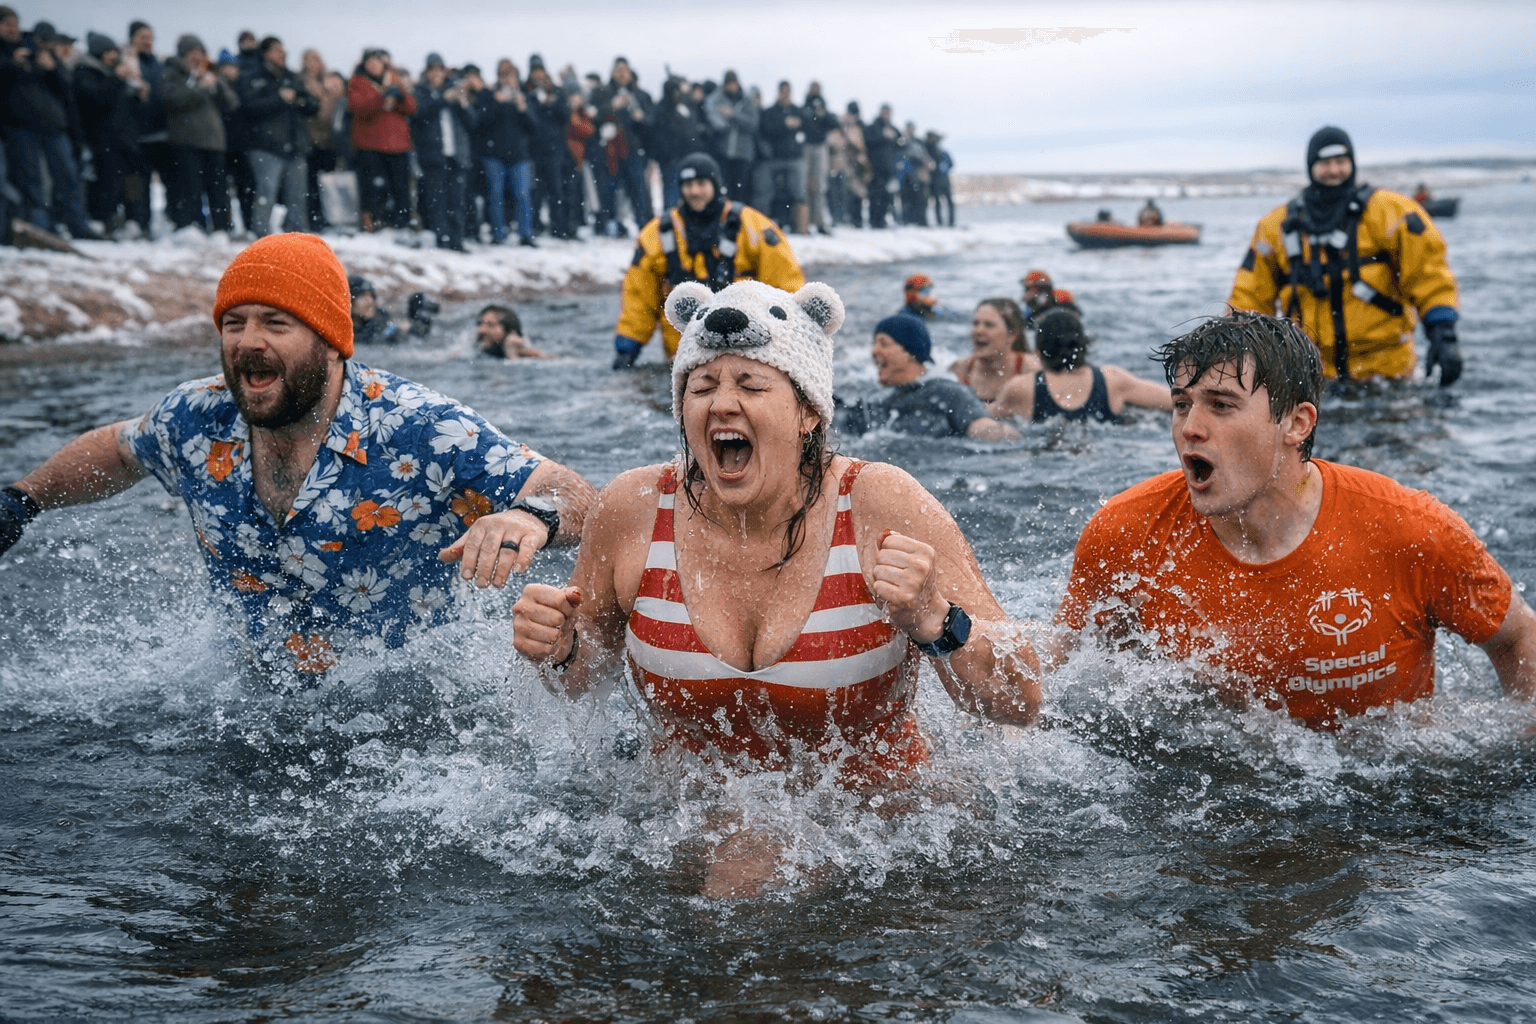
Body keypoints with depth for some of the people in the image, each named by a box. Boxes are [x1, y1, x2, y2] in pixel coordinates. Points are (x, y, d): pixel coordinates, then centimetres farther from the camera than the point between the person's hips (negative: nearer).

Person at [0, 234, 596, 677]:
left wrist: (532, 519, -46)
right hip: (259, 699, 4)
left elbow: (579, 499, -24)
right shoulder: (195, 420, -6)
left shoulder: (422, 433, -22)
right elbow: (117, 451, 20)